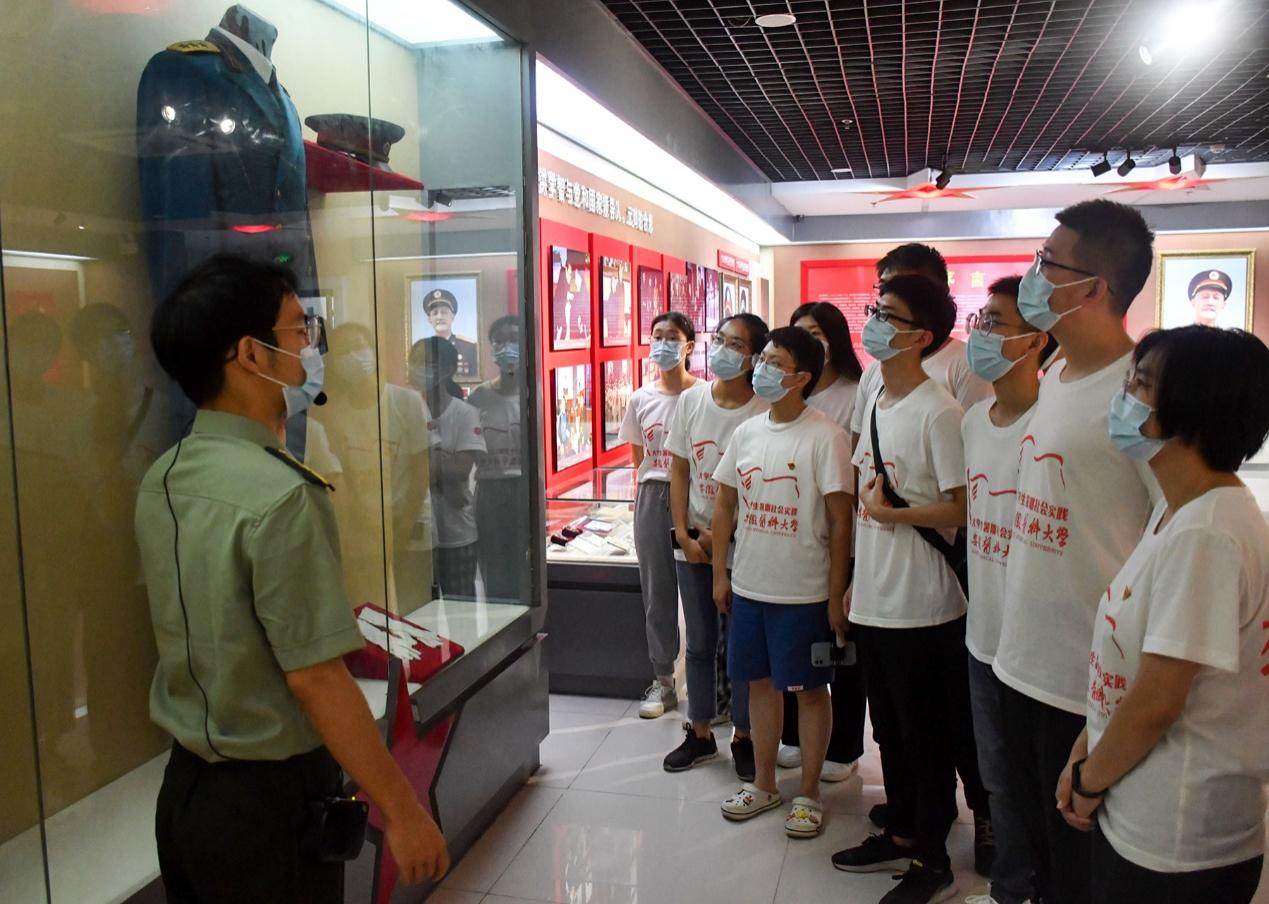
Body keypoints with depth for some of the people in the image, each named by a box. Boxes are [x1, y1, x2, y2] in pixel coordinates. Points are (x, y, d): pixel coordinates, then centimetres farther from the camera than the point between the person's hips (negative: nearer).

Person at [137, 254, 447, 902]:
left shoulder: (163, 479, 1)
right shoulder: (278, 494, -25)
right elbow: (315, 677, -24)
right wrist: (403, 812, -17)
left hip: (184, 788, 8)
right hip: (269, 800, -7)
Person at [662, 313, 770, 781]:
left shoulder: (763, 413, -13)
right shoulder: (691, 400, 1)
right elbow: (679, 471, 4)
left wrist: (721, 533, -13)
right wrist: (684, 534, -2)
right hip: (692, 543, 4)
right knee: (699, 643, 14)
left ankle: (744, 737, 25)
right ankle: (700, 733, 29)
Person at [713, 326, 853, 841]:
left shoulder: (826, 438, -13)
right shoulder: (746, 432, 4)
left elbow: (840, 520, -12)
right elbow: (726, 504, 11)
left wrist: (836, 596, -12)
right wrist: (720, 574, 9)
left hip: (804, 592, -5)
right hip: (749, 586, 6)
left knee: (810, 690, 9)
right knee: (760, 682, 16)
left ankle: (808, 793, 25)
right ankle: (763, 783, 33)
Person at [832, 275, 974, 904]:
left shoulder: (938, 411, -16)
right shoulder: (873, 404, 10)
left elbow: (961, 509, -18)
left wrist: (892, 513, -15)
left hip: (921, 607, -8)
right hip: (873, 599, 8)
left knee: (926, 736, 7)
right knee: (889, 729, 20)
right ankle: (900, 834, 37)